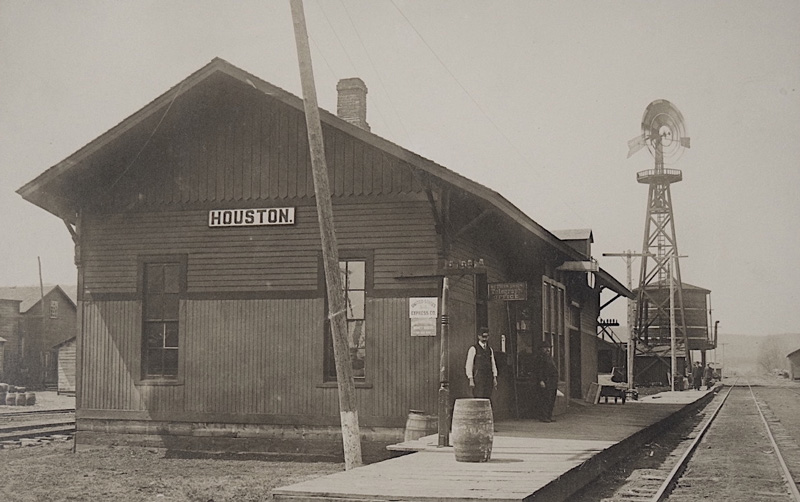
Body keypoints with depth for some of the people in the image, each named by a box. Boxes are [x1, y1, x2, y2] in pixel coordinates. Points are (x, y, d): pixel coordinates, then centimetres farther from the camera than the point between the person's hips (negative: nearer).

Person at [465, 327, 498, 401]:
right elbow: (469, 365, -5)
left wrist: (495, 379, 7)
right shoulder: (473, 349, -2)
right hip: (477, 378, -5)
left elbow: (493, 364, 17)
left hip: (489, 378, 5)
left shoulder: (490, 350, 16)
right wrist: (471, 380, -12)